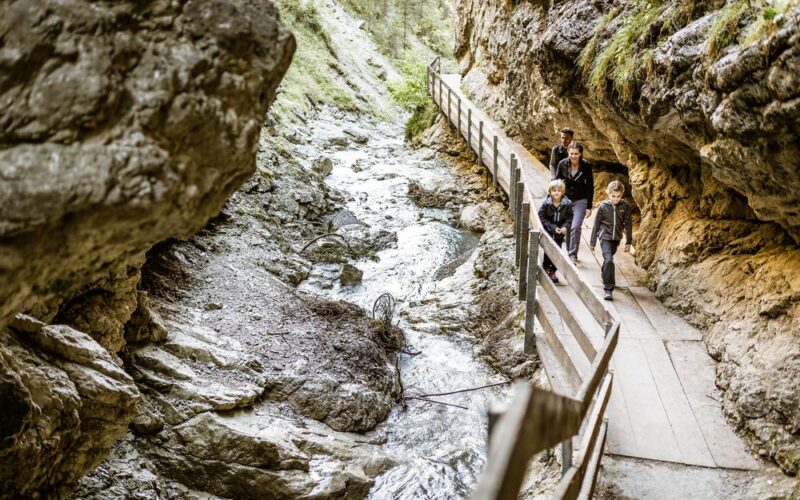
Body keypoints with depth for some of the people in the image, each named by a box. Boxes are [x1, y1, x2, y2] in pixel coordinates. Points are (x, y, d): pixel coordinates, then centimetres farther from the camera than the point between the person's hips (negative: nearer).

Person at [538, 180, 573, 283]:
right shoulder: (546, 204, -13)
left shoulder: (567, 204, -9)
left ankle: (552, 271, 20)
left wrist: (565, 227, -18)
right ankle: (545, 267, 23)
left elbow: (569, 217, 0)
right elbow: (542, 217, -10)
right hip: (548, 232, -2)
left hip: (560, 232, 2)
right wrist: (553, 227, -17)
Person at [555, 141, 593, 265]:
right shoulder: (562, 164, -6)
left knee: (575, 227, -16)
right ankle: (569, 252, 23)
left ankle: (573, 255, -11)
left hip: (580, 201, -2)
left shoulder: (586, 166, -10)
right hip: (565, 200, 2)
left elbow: (590, 187, -4)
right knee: (567, 228, 6)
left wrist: (589, 207, -4)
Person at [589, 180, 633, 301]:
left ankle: (605, 278, 47)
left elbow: (628, 224, 1)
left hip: (616, 238, 3)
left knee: (608, 259, 20)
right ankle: (608, 289, -17)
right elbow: (596, 224, -2)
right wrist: (592, 242, 2)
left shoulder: (625, 206, -6)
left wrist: (629, 242, 2)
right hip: (605, 236, -3)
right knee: (609, 260, -18)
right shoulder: (603, 206, -11)